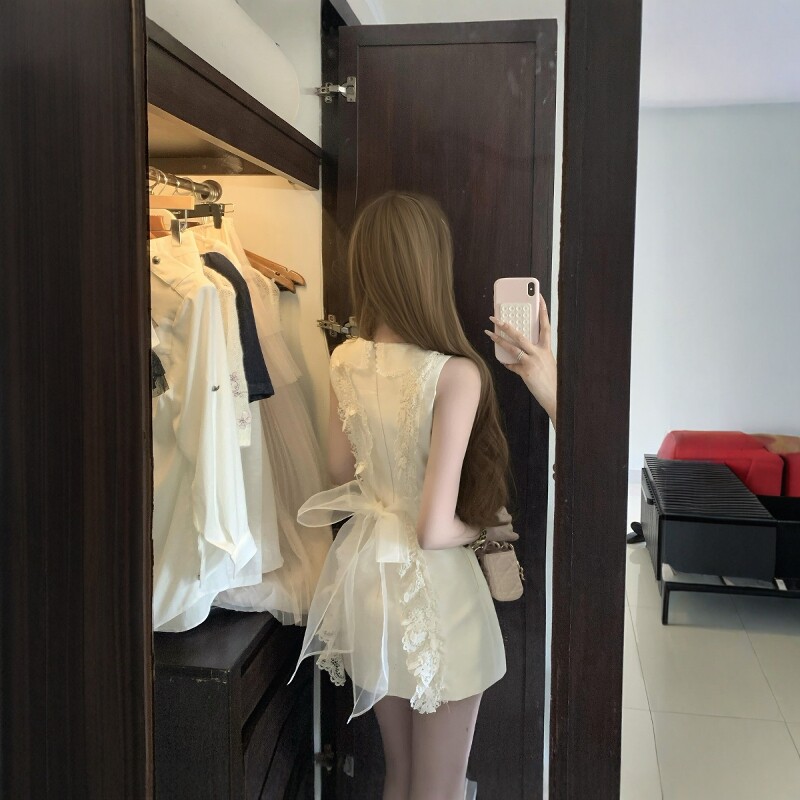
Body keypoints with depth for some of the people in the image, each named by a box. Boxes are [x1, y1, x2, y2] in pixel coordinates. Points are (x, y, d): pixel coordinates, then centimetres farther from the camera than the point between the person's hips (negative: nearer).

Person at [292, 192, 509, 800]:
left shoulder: (344, 361, -5)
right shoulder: (455, 375, -24)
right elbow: (435, 531, -24)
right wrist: (477, 528, -4)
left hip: (365, 573, 6)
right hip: (431, 589, -6)